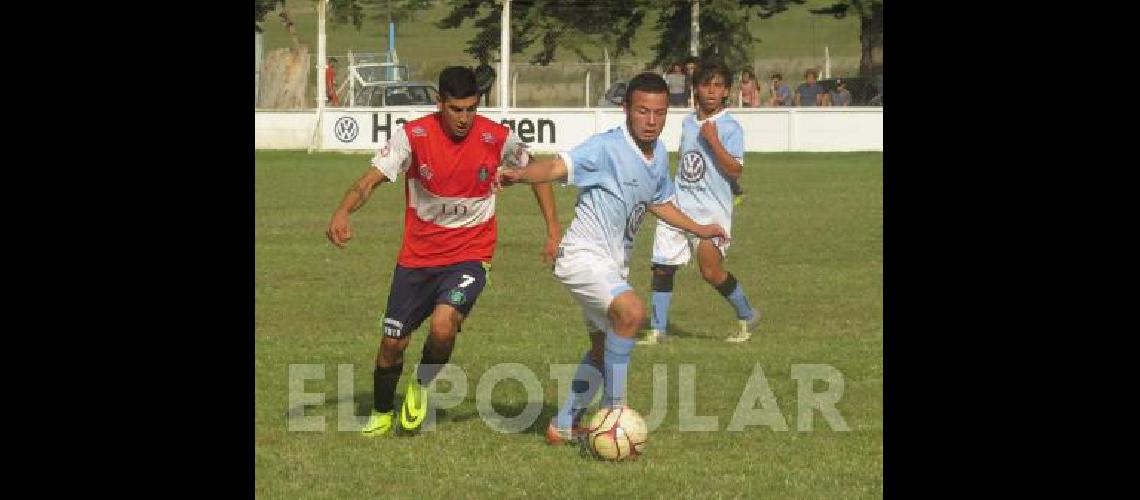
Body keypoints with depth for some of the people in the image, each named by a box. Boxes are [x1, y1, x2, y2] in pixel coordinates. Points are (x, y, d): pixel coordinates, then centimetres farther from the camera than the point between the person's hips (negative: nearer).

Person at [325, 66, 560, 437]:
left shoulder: (497, 139, -10)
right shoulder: (413, 135, -13)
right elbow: (371, 180, -21)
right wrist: (343, 211, -41)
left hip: (469, 255, -1)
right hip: (417, 254, 1)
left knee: (442, 327, -26)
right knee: (392, 342, 5)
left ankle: (422, 386, 7)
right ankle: (381, 414, 34)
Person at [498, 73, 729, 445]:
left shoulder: (659, 155, 7)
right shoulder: (606, 148, -19)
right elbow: (558, 167, -33)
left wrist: (698, 229, 28)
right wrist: (521, 174, -52)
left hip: (614, 266, 10)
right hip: (583, 256, -10)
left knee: (604, 348, 19)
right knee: (631, 312, -32)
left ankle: (564, 426, 33)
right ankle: (613, 409, -20)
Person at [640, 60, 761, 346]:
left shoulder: (730, 128, -7)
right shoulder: (688, 123, 14)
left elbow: (735, 171, -16)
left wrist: (713, 140, -21)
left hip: (711, 210, -7)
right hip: (678, 205, 7)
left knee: (710, 270, -17)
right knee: (662, 267, 3)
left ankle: (747, 316, 5)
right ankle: (657, 330, 12)